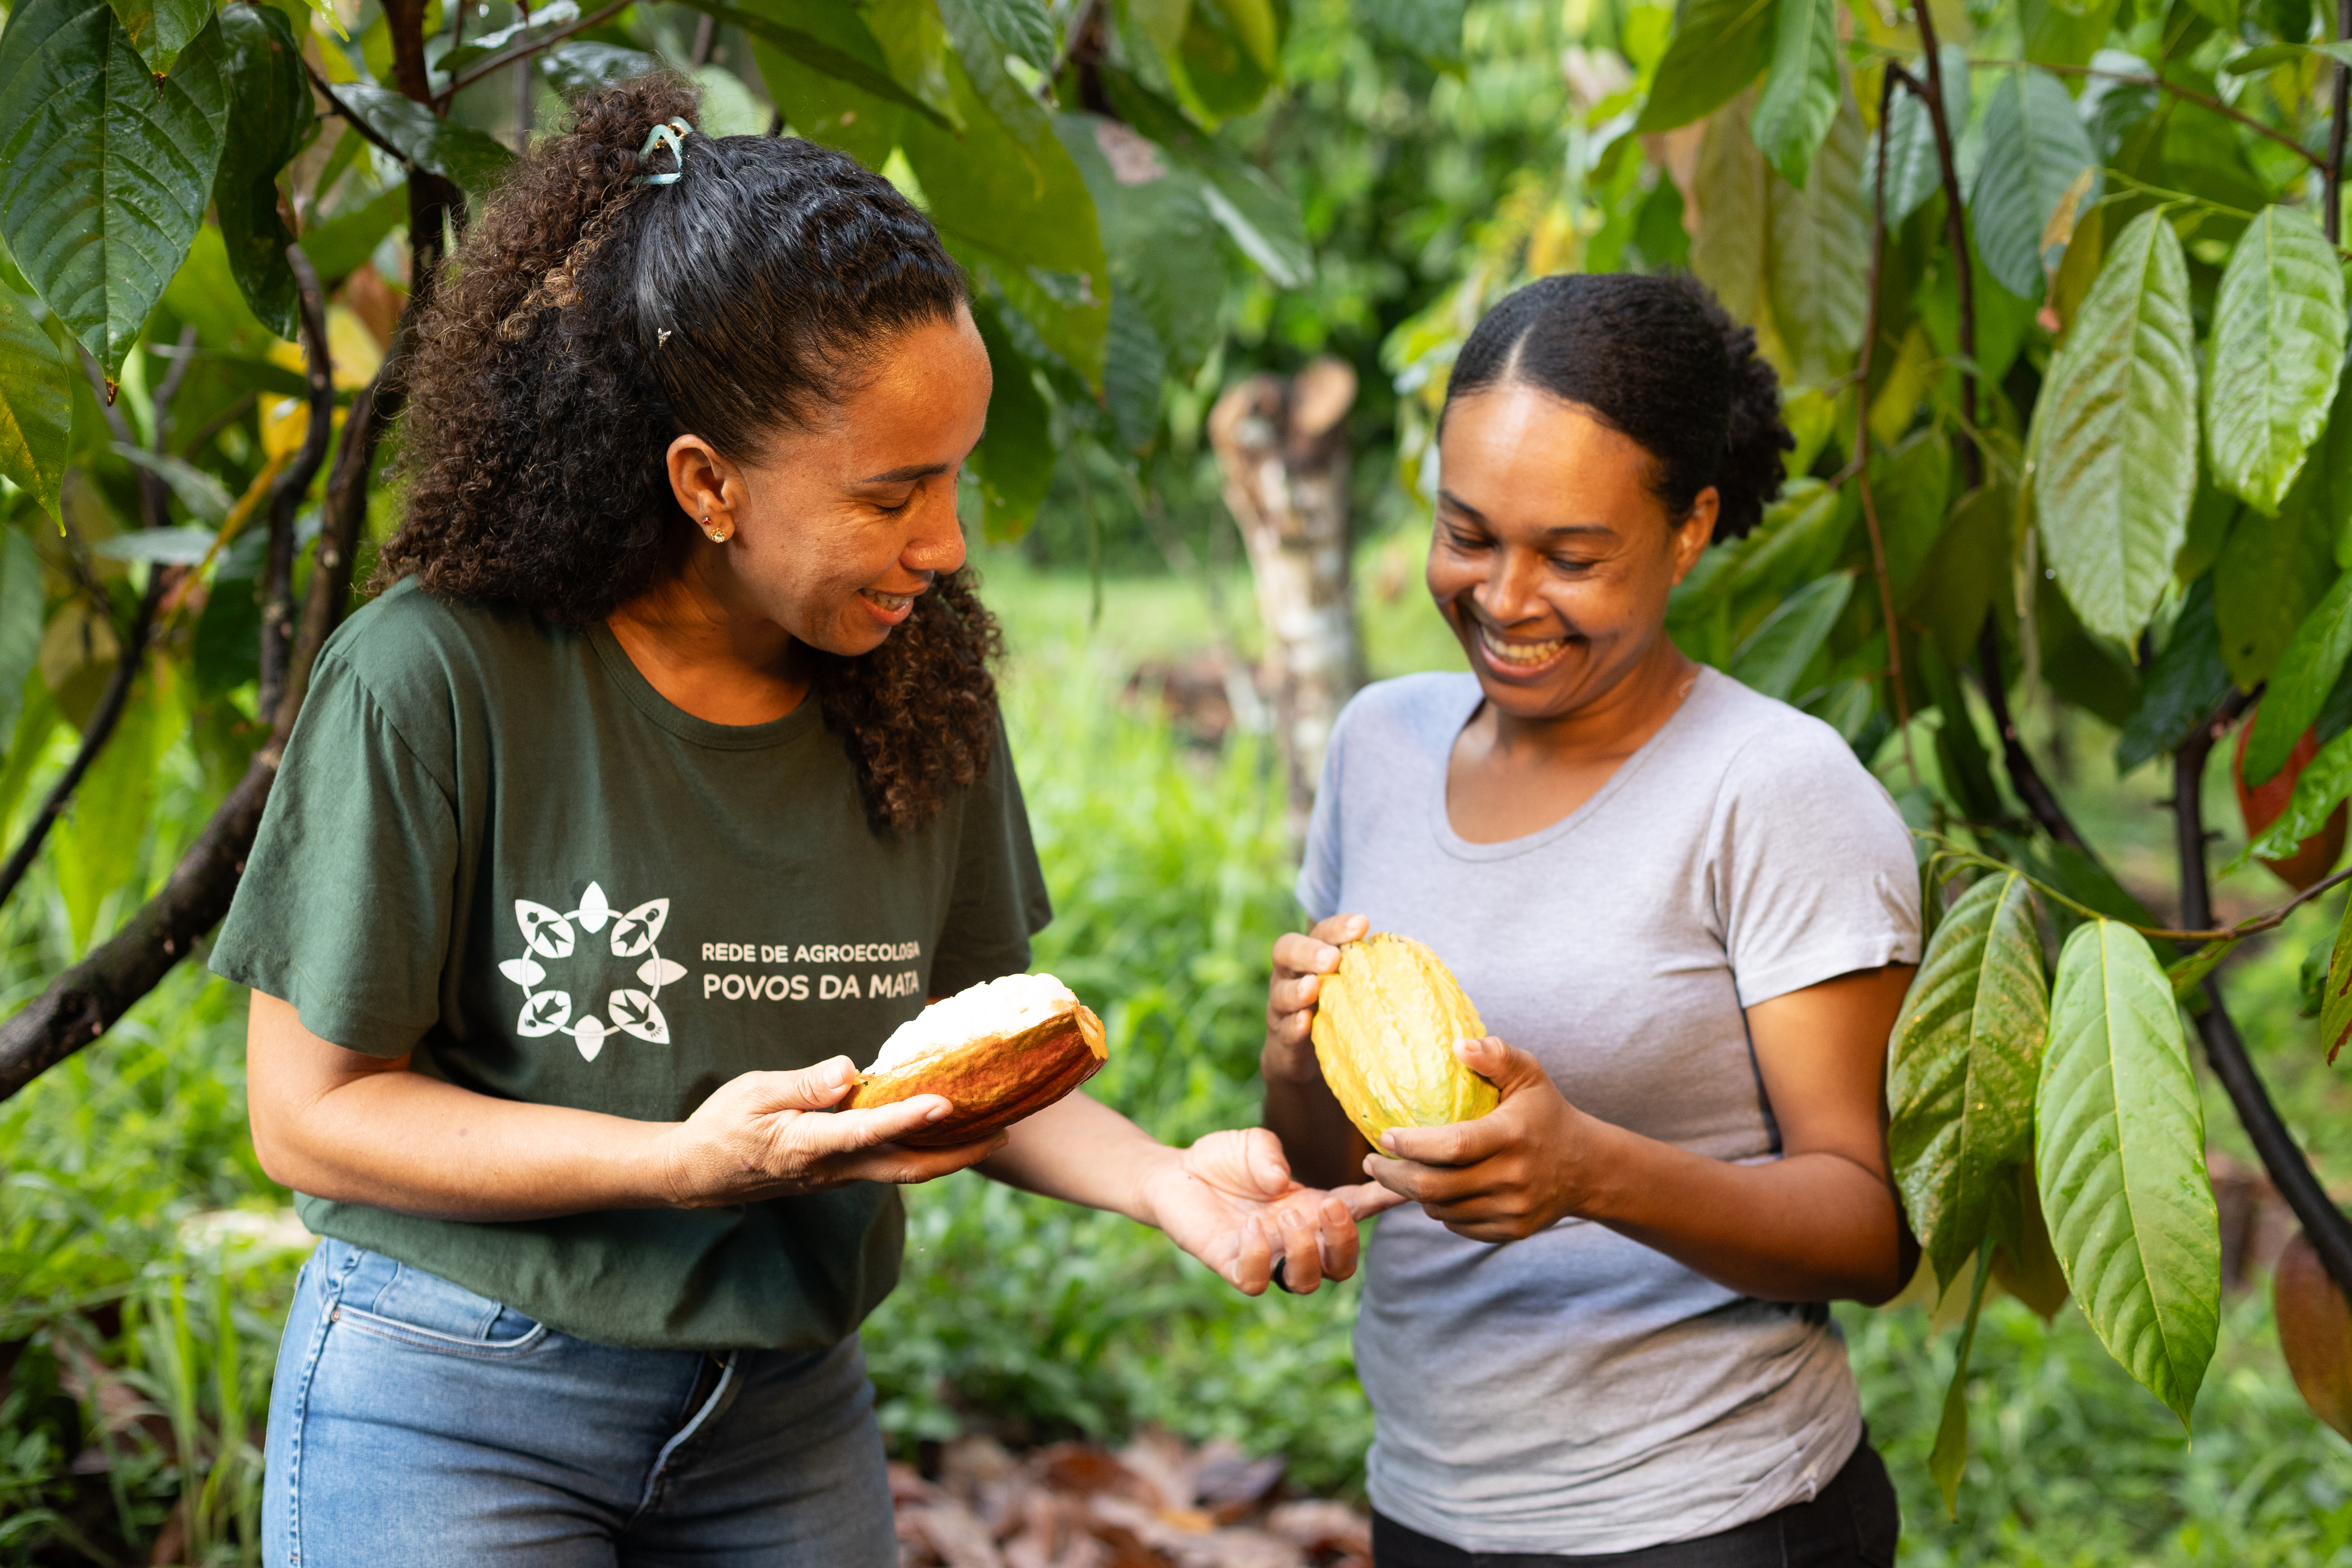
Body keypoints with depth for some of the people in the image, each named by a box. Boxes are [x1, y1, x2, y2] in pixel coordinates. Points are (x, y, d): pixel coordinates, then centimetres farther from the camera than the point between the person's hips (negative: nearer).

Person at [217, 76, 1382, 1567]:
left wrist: (1167, 1179, -14)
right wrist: (688, 1163, -24)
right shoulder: (433, 680, -18)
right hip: (453, 1412, -4)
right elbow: (309, 1112, -13)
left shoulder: (914, 678, -3)